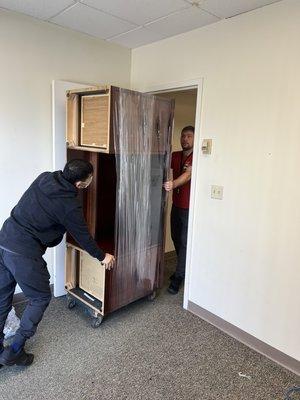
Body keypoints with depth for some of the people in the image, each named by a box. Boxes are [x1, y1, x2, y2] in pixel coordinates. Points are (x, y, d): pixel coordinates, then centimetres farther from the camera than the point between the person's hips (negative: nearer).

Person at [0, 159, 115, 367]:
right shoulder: (69, 205, -16)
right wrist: (102, 256, 12)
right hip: (25, 253, -7)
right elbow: (82, 235, -4)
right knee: (40, 298, 14)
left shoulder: (44, 178, 2)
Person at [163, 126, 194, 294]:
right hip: (177, 205, 7)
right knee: (176, 238, 16)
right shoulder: (175, 156, 7)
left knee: (185, 241, -1)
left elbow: (188, 174, -33)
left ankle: (178, 277, 10)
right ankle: (185, 269, 36)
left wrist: (173, 184, -50)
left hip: (190, 207, -7)